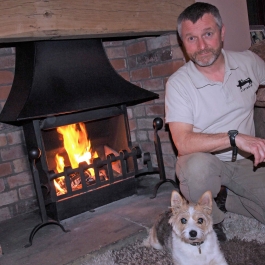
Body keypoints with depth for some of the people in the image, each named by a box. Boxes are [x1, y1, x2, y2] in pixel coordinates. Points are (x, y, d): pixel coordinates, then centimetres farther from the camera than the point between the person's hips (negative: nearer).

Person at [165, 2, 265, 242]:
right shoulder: (178, 83, -16)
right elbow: (183, 143, -25)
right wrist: (235, 137, -33)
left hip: (246, 161, 4)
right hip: (205, 162, -4)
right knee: (197, 165, -39)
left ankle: (220, 198, 10)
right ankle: (211, 221, -7)